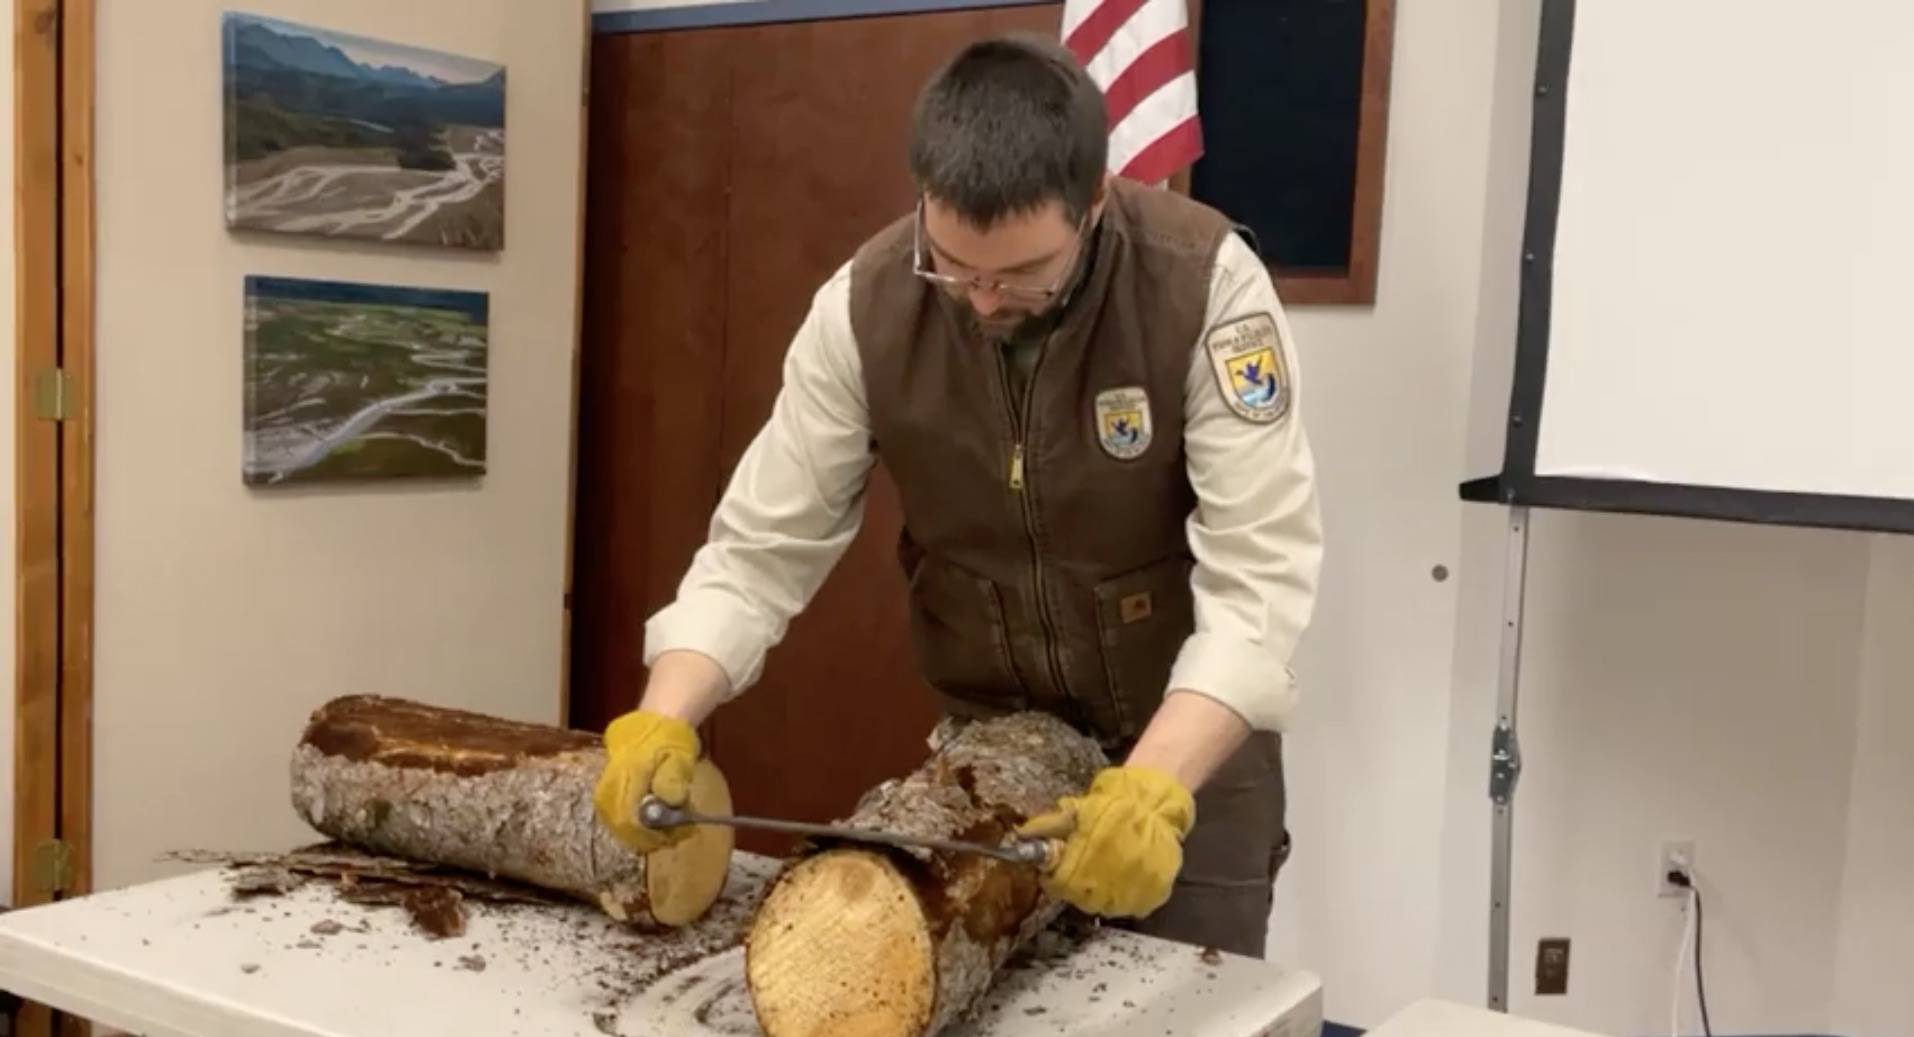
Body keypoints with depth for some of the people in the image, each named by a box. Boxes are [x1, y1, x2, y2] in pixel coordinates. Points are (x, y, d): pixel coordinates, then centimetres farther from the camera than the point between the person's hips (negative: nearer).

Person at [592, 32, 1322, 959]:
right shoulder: (866, 303, -17)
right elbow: (760, 546, -11)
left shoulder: (1205, 284, -24)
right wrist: (661, 721, -26)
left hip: (1191, 742, -2)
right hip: (983, 736, 2)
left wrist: (1156, 785, -40)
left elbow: (1259, 571, -27)